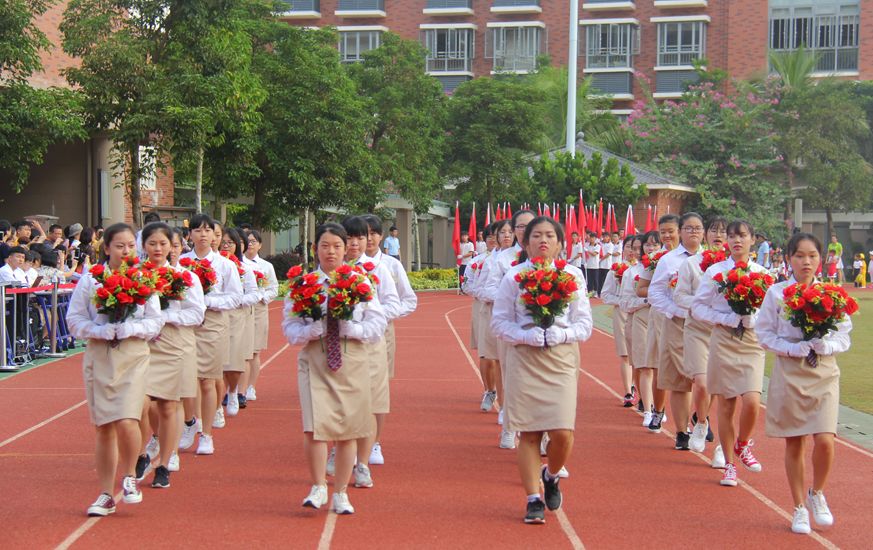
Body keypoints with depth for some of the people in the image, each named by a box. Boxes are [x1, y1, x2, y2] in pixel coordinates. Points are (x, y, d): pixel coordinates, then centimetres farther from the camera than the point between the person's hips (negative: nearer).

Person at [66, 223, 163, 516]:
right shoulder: (90, 280, 1)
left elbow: (155, 322, 2)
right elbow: (74, 319, 1)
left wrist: (131, 328, -15)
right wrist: (99, 330, -15)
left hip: (134, 355, -1)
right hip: (99, 356, 1)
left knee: (126, 421, -17)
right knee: (104, 427, 7)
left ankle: (129, 476, 11)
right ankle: (106, 495, 18)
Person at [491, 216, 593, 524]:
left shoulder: (573, 276, 5)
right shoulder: (514, 276, 3)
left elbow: (584, 324, 4)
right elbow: (499, 322, 2)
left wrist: (558, 335, -14)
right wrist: (529, 336, -14)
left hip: (561, 359, 1)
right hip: (523, 359, 0)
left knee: (563, 432, -9)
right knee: (529, 432, -1)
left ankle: (551, 475, 23)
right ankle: (534, 499, 11)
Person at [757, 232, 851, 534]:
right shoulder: (776, 293, -1)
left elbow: (844, 336, 5)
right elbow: (764, 334, -1)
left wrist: (826, 346, -15)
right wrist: (793, 349, -14)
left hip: (824, 373, 0)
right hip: (789, 372, 0)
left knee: (824, 441, -12)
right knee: (794, 443, 5)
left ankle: (817, 494, 16)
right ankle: (800, 508, 20)